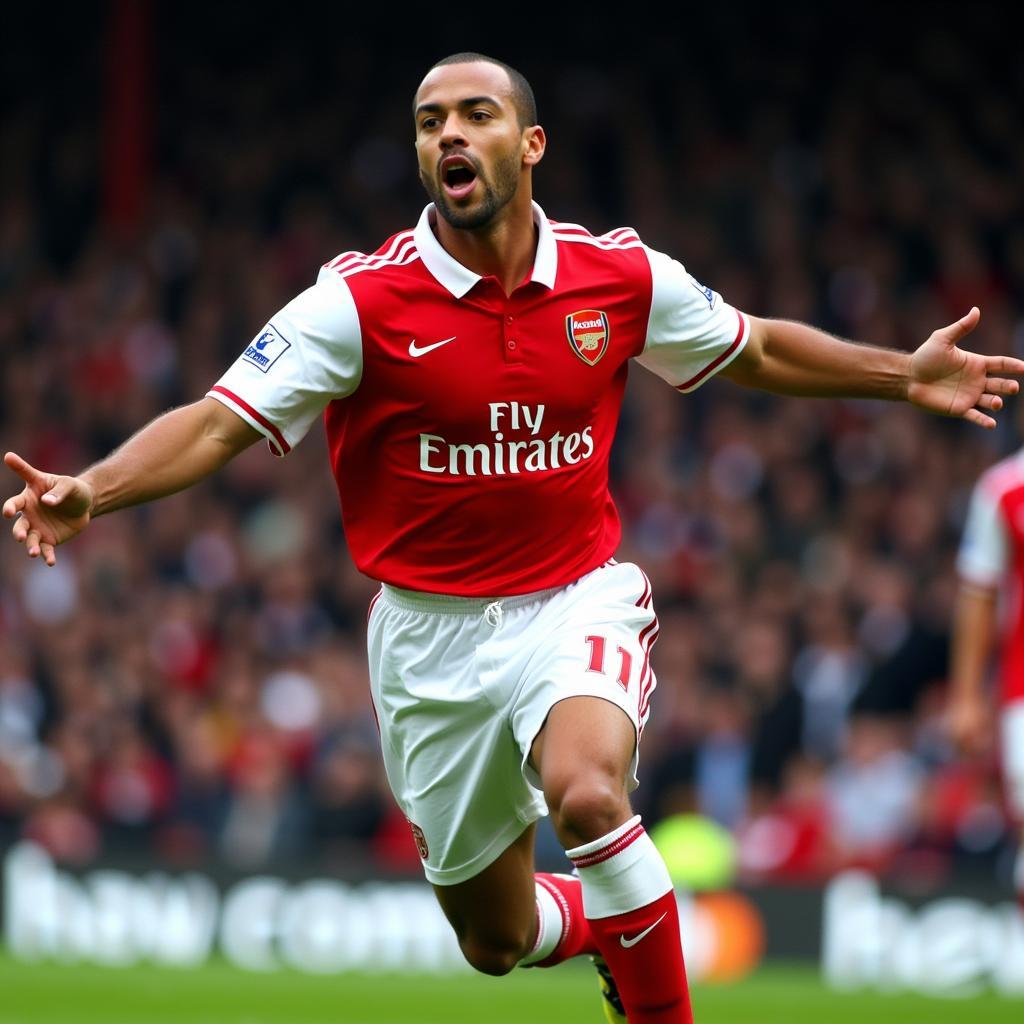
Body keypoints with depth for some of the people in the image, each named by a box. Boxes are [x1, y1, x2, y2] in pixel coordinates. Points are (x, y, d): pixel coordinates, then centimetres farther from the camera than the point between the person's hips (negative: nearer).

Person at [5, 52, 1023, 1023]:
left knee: (585, 793, -34)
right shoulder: (359, 301, -12)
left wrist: (907, 376, 7)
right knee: (497, 941, 9)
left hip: (577, 603, 0)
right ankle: (607, 922, 45)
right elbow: (218, 424, -16)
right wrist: (88, 492, -32)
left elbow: (756, 350, 14)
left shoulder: (622, 275, -4)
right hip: (434, 630, 1)